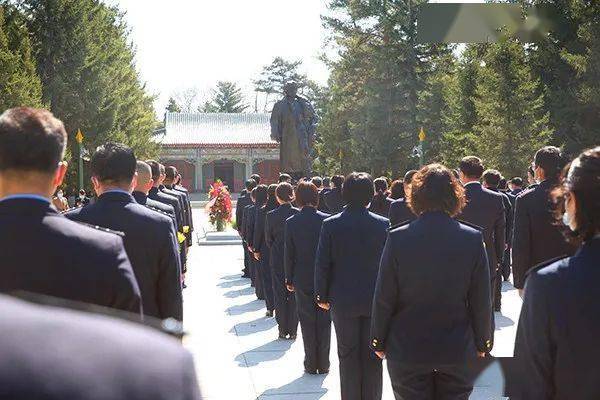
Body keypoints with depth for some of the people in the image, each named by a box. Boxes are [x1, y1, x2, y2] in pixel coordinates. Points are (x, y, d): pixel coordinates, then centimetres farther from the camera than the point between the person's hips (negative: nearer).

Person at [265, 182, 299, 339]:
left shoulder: (271, 215, -8)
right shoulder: (298, 214, -8)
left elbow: (268, 239, -1)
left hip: (277, 260, -1)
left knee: (280, 294, 9)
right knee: (294, 295, 8)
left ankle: (283, 330, 11)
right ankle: (292, 330, 10)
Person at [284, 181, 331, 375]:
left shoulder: (291, 222, -7)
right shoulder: (327, 220, -9)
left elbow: (289, 254, -3)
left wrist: (289, 279, 7)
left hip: (302, 279, 0)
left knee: (307, 322, 9)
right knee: (324, 321, 10)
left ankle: (311, 364, 12)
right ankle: (323, 364, 15)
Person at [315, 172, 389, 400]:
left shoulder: (330, 225, -9)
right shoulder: (383, 224, -7)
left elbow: (322, 265, -6)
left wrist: (322, 295, 5)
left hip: (343, 301, -1)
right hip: (375, 301, 1)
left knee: (348, 356, 11)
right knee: (372, 357, 11)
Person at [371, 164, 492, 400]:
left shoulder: (397, 238, -13)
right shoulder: (473, 239, -9)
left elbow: (384, 299, -7)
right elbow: (481, 301, -4)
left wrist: (378, 342, 5)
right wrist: (482, 343, 10)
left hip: (406, 350, -1)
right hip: (458, 351, 1)